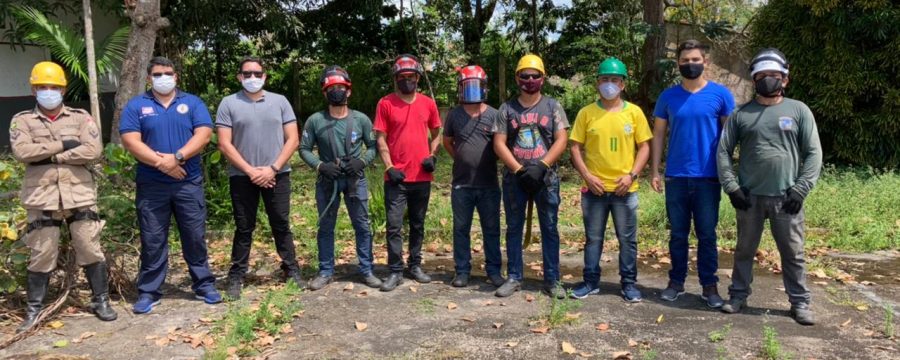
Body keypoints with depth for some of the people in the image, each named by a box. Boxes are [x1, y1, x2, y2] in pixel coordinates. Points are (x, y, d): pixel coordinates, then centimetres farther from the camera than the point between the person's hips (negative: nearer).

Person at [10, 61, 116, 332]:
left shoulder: (81, 117, 6)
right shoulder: (22, 121, 7)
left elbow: (93, 150, -9)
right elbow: (22, 151, -12)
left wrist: (50, 156, -10)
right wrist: (63, 144, -12)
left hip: (80, 195, 0)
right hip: (42, 198, 0)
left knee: (90, 249, 4)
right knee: (41, 255, 6)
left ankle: (101, 300, 16)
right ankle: (34, 309, 19)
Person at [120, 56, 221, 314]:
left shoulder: (192, 103, 7)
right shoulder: (136, 106, 6)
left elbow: (203, 135, -6)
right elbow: (130, 141, -5)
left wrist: (177, 157, -17)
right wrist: (161, 163, -15)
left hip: (189, 183, 0)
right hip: (151, 186, 0)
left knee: (195, 237, 6)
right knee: (152, 241, 6)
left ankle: (204, 285, 17)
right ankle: (149, 292, 15)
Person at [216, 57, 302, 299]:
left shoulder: (280, 101, 6)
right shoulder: (229, 104, 2)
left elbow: (292, 139, 2)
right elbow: (224, 144, -4)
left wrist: (272, 168, -8)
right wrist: (251, 171, -11)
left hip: (277, 174, 1)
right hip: (242, 176, -1)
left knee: (281, 225, 7)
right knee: (244, 228, 5)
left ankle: (291, 270, 18)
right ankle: (236, 276, 14)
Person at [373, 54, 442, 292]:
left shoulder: (428, 103, 6)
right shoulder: (385, 104, -1)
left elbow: (436, 134, 15)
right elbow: (380, 139, -2)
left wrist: (432, 156, -3)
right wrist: (389, 167, -11)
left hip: (422, 176, 3)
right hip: (396, 177, -3)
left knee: (418, 225, 13)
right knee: (394, 225, -3)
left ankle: (415, 266, 25)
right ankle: (396, 271, 6)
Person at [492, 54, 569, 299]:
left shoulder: (552, 106, 5)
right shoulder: (507, 109, 6)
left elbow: (561, 141, -2)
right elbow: (499, 144, 0)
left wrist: (541, 166, -14)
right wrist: (519, 170, -10)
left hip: (546, 177, -1)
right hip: (514, 178, 1)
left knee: (550, 229, 2)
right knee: (513, 228, 7)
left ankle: (552, 280, 10)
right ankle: (514, 278, 16)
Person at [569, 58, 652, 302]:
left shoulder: (634, 112, 2)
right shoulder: (586, 113, 2)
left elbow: (644, 147, 2)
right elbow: (576, 148, 2)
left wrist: (631, 175, -10)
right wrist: (587, 176, -9)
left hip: (624, 188, 0)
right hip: (594, 188, 0)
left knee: (628, 239, 7)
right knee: (593, 238, 9)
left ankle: (629, 283, 19)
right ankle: (591, 282, 21)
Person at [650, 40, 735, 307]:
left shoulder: (721, 94, 0)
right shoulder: (668, 96, 5)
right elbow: (658, 135, 7)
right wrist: (654, 172, 0)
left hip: (708, 177, -1)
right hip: (676, 177, 2)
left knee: (707, 235, 5)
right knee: (678, 234, 9)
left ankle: (709, 285, 14)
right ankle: (676, 281, 19)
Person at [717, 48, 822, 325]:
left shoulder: (799, 110, 4)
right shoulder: (741, 114, 5)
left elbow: (813, 153, 1)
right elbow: (723, 151, 4)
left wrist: (801, 189, -7)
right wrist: (731, 187, -6)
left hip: (786, 198, -1)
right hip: (749, 197, 1)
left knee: (793, 253, 7)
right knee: (744, 250, 11)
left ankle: (800, 302, 19)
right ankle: (738, 295, 23)